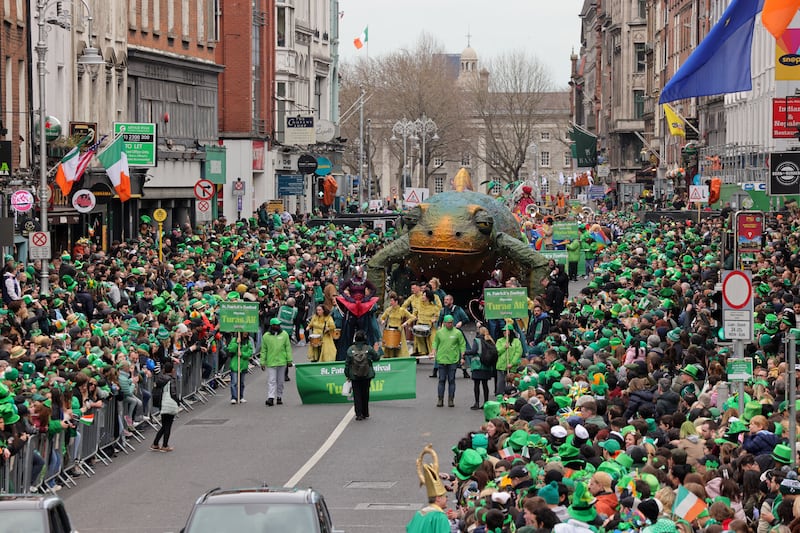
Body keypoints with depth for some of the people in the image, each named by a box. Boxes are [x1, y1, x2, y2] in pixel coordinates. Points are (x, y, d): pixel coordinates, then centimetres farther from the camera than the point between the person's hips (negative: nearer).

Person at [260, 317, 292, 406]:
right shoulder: (266, 336, 1)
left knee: (280, 381, 10)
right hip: (270, 362, -2)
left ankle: (279, 397, 20)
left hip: (282, 362, 2)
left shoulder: (284, 335, 4)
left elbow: (288, 348, 6)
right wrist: (262, 362, -1)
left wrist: (289, 360, 0)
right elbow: (263, 350, 4)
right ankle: (270, 398, -13)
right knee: (271, 381, -8)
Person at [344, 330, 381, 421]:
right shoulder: (369, 349, -10)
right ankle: (365, 413, 22)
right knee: (365, 394, 14)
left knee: (357, 395, 6)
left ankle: (359, 414, 0)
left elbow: (347, 363, -6)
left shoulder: (350, 349, -9)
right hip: (367, 376, 1)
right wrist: (379, 352, 25)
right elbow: (377, 357, 3)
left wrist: (347, 375, 5)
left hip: (354, 377, -1)